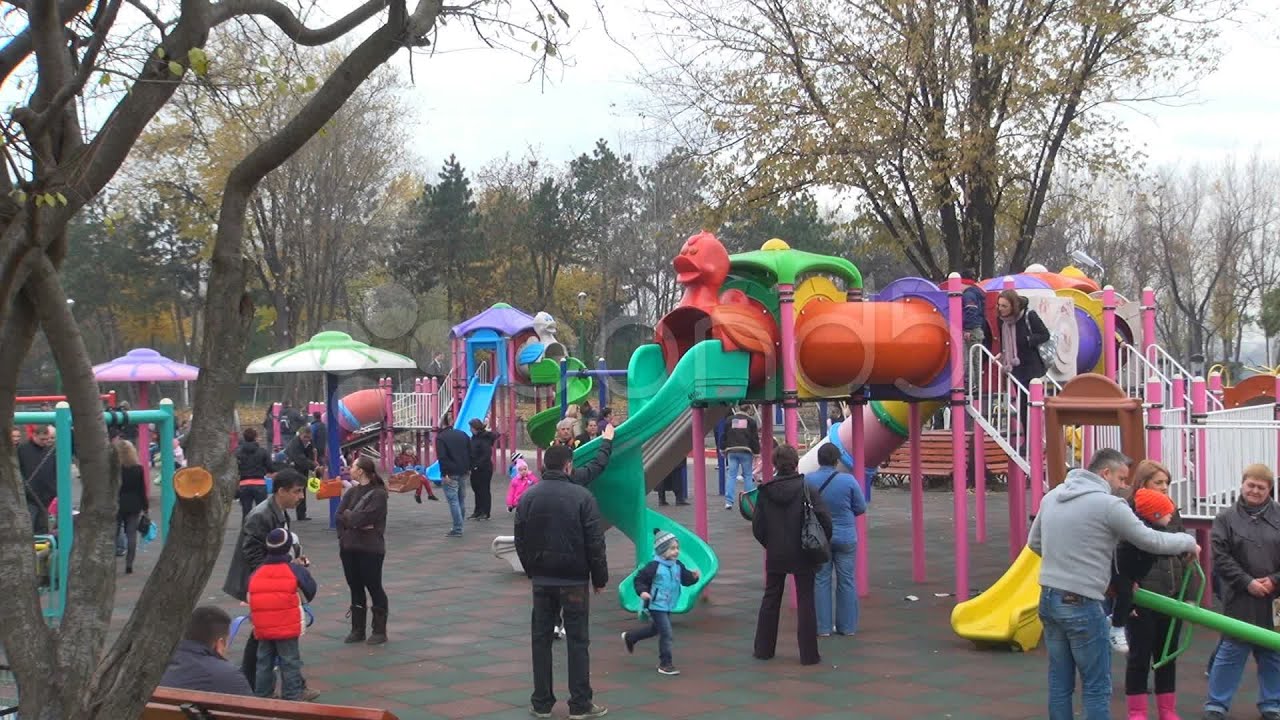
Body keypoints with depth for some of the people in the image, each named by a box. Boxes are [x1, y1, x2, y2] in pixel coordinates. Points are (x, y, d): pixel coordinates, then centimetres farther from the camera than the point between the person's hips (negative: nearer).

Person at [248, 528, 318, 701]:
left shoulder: (257, 573, 8)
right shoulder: (296, 570, -7)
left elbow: (250, 600, 14)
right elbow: (310, 592, 2)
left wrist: (254, 618, 26)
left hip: (262, 628, 5)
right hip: (288, 627, -5)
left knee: (264, 661, 15)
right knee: (290, 661, 3)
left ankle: (262, 693, 20)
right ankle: (293, 695, 6)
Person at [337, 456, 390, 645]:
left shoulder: (378, 494, -10)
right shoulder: (351, 492, 11)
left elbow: (363, 517, -19)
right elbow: (339, 517, 1)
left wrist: (348, 515, -3)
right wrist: (357, 521, -14)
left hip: (371, 549, -6)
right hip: (349, 548, 6)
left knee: (374, 588, 2)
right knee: (355, 589, 12)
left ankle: (380, 631, 11)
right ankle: (357, 630, 21)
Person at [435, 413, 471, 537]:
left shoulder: (440, 437, -8)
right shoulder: (463, 434, 11)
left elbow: (442, 457, -17)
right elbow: (470, 453, 13)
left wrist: (444, 473, -17)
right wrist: (468, 468, 16)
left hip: (450, 474, -6)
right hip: (463, 473, 7)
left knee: (453, 500, -6)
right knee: (461, 499, 15)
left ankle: (457, 529, -10)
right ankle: (458, 527, 22)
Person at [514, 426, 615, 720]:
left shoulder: (528, 497, 2)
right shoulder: (581, 496, -11)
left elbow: (520, 541, 8)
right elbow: (595, 542, -10)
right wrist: (600, 577, -1)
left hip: (541, 579, 4)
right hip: (573, 580, -4)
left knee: (541, 638, 10)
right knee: (577, 640, 3)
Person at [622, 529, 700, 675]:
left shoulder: (677, 565, 1)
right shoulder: (654, 566, -18)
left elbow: (685, 579, 8)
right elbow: (639, 579, -13)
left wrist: (694, 577, -12)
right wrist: (642, 592, -30)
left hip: (668, 606, 8)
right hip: (656, 605, -8)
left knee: (655, 629, 26)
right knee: (666, 634, -11)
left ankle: (629, 637, 50)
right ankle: (665, 664, -1)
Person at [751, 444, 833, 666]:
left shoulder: (765, 491, -4)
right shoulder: (806, 489, -11)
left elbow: (757, 527, -2)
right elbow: (824, 518, -16)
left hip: (775, 556, 2)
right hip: (803, 555, -2)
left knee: (770, 599, 15)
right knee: (805, 602, 5)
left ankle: (764, 649, 22)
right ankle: (809, 654, 6)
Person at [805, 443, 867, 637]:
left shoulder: (807, 480, -11)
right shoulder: (848, 480, -13)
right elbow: (861, 508, -4)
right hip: (845, 538, 0)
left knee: (821, 581, 9)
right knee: (846, 581, 10)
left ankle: (823, 627, 11)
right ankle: (847, 626, 16)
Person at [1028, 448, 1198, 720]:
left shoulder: (1051, 497, 9)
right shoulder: (1109, 504, -12)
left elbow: (1034, 543, 20)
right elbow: (1152, 541, -6)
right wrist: (1189, 542, 11)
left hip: (1048, 599, 7)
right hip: (1081, 605, -7)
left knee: (1059, 683, 13)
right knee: (1097, 687, 3)